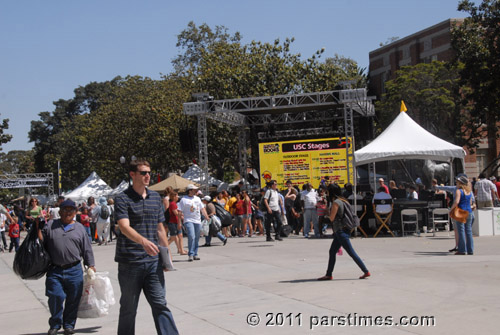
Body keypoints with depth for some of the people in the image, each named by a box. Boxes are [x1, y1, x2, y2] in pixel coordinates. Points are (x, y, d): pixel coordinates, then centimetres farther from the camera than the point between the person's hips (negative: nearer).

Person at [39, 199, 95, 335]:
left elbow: (87, 249, 11)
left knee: (73, 299, 5)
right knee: (55, 297, -5)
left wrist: (91, 266, 7)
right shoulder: (50, 227, 9)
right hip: (54, 270, -1)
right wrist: (38, 229, -7)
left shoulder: (79, 228, 10)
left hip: (74, 270, 1)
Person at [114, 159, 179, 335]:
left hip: (153, 261, 4)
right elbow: (124, 227, -21)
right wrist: (143, 241, -38)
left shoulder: (155, 197, 11)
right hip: (129, 261, -4)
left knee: (160, 304, 1)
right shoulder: (122, 199, -6)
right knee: (129, 307, 7)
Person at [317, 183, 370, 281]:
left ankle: (366, 271, -4)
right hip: (340, 231, 10)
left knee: (351, 253, -7)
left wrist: (329, 211, 3)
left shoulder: (336, 202, -15)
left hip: (341, 231, -10)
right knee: (332, 252, 13)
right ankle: (328, 275, 18)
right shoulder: (343, 201, 12)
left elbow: (332, 218, -14)